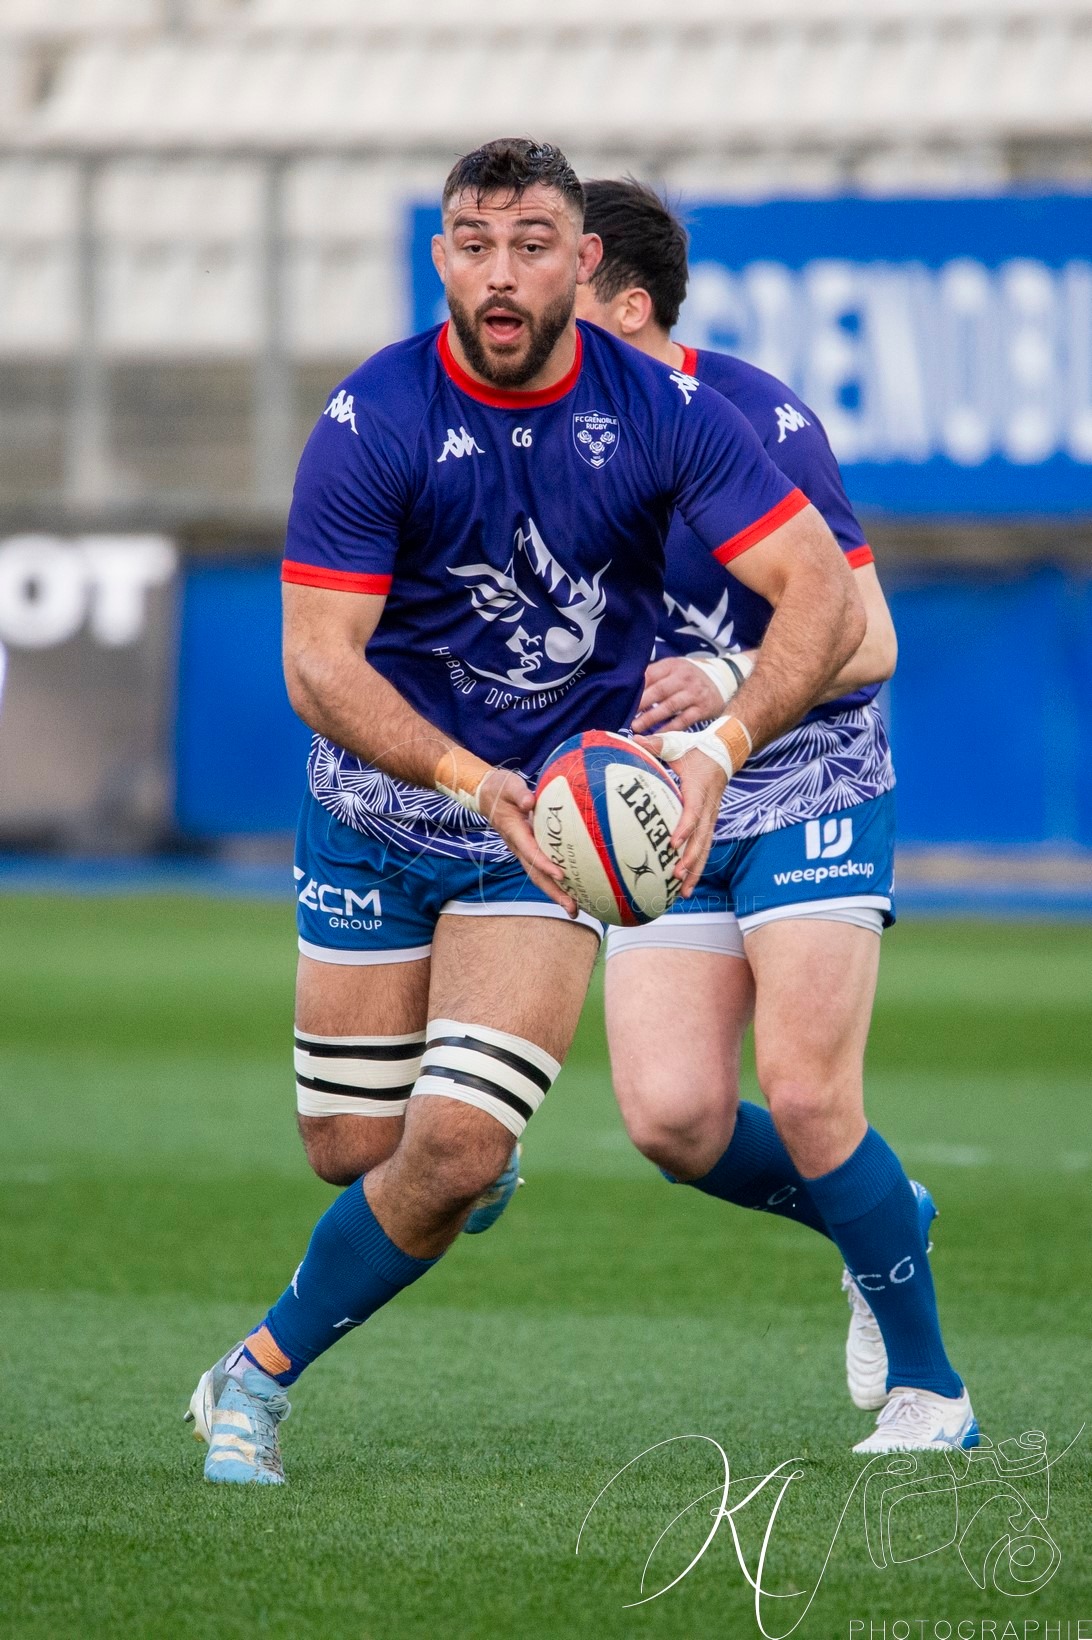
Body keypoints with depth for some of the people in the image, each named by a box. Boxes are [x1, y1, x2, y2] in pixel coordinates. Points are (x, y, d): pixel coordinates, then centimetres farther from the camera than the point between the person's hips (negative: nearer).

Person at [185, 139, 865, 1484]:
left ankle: (262, 1373, 6)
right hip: (377, 813, 0)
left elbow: (823, 591, -15)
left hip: (551, 818, 0)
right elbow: (318, 663, -19)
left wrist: (720, 744, -32)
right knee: (354, 1153, 7)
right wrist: (468, 776, -35)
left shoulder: (664, 412, -13)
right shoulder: (372, 423, -17)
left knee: (451, 1155, -15)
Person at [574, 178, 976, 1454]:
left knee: (805, 1099, -15)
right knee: (671, 1118, -11)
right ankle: (879, 1221, 19)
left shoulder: (759, 425, -16)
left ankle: (927, 1389, 3)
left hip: (812, 790, -5)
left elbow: (865, 639, -14)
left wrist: (733, 684, -30)